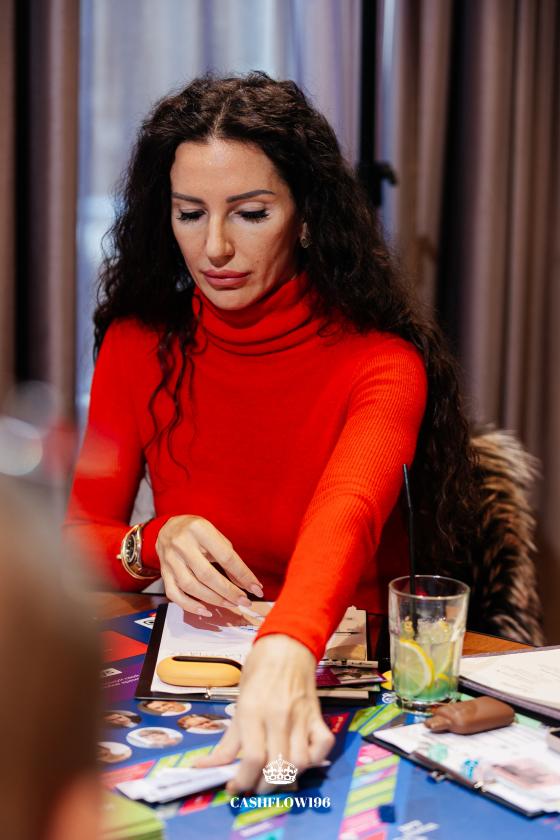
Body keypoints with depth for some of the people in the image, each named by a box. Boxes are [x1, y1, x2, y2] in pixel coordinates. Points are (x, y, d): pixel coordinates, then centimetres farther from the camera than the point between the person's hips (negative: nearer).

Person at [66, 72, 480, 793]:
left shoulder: (380, 361, -12)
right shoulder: (139, 345, -1)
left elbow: (348, 511, -32)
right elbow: (80, 538, 1)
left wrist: (287, 651, -52)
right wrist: (153, 543, -22)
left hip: (339, 669, -3)